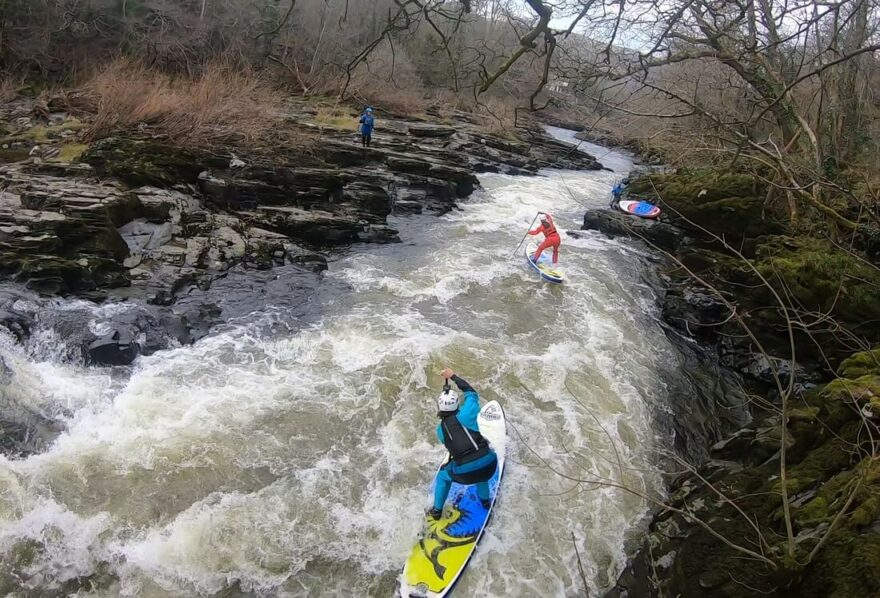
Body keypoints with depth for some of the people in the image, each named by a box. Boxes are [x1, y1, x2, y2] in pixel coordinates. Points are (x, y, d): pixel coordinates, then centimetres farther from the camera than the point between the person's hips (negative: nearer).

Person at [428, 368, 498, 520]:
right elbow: (471, 392, 4)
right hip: (489, 466, 0)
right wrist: (453, 376, 11)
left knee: (443, 475, 32)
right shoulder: (465, 415, -11)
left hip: (465, 474, 0)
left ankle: (437, 511, 43)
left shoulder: (440, 429, 0)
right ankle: (485, 500, 56)